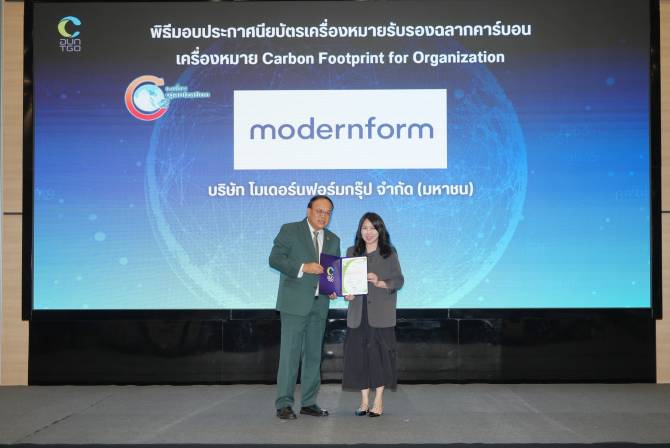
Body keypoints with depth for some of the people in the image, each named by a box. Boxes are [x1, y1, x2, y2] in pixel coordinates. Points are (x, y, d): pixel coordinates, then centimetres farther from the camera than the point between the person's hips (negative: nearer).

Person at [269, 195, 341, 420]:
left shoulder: (333, 239, 15)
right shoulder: (289, 230, -1)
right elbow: (275, 258, -9)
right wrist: (303, 267, -19)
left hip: (319, 304, 6)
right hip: (294, 303, -6)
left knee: (314, 354, 9)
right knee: (290, 352, -8)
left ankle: (309, 403, 16)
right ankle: (284, 404, -4)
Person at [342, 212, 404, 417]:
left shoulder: (389, 253, 3)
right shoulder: (352, 252, 12)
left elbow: (399, 280, -2)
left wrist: (379, 282, -19)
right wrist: (346, 293, -9)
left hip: (381, 313, -3)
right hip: (358, 313, 3)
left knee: (380, 353, -3)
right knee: (358, 353, 1)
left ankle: (379, 401, 7)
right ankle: (364, 400, 11)